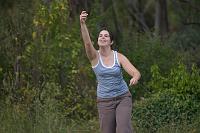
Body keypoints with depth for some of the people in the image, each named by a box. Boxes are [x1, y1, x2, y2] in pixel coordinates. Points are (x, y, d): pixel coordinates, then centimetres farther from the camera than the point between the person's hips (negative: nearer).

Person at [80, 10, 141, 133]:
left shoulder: (120, 57, -6)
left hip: (123, 98, -1)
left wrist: (135, 78, -42)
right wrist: (82, 23, -45)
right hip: (105, 101, 1)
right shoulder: (94, 56, -7)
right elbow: (87, 42, -27)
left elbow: (137, 73, -15)